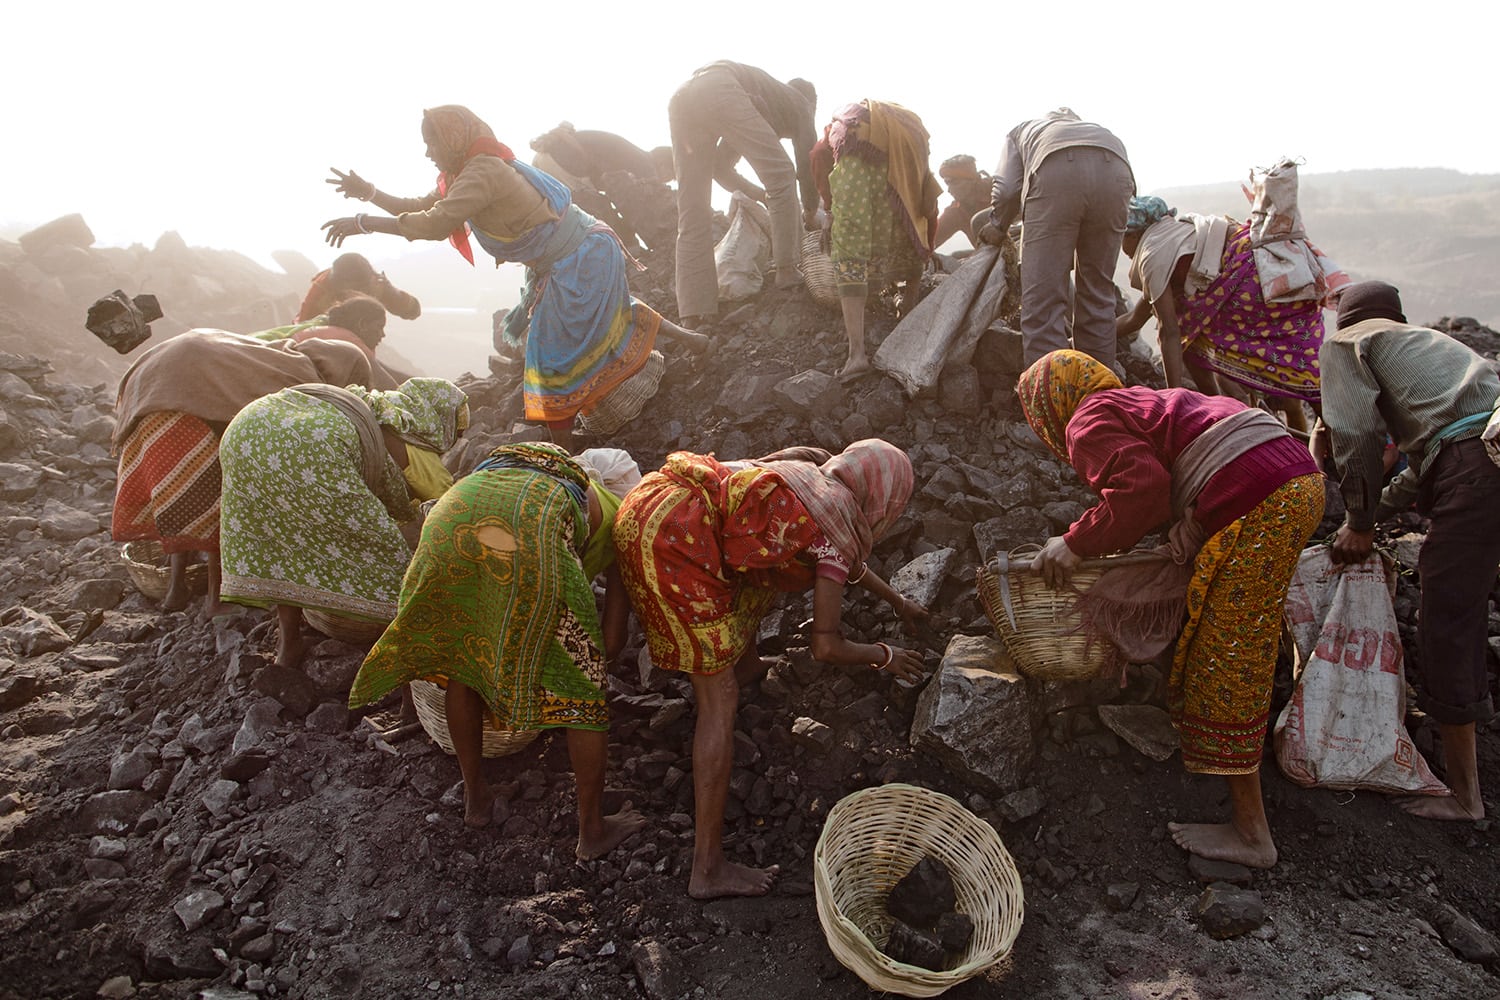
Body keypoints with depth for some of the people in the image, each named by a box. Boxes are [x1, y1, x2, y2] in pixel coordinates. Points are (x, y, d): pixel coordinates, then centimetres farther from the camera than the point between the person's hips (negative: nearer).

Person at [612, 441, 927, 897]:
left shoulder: (810, 470, 22)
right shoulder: (838, 534, 0)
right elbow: (826, 647, 1)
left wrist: (896, 600, 51)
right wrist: (885, 656, 20)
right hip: (673, 543, -9)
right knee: (720, 703, -1)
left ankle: (744, 662, 58)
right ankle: (708, 870, 6)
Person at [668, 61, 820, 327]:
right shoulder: (800, 103, 27)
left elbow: (720, 165, 41)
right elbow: (808, 166, 20)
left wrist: (758, 195, 45)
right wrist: (810, 212, 35)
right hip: (721, 92, -7)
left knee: (693, 211, 6)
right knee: (780, 177, 7)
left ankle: (693, 315, 4)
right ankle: (787, 270, 8)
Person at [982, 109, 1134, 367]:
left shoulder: (1020, 131, 34)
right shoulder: (1092, 127, 44)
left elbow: (1006, 189, 14)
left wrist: (997, 229, 32)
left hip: (1057, 171, -4)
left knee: (1042, 298, -2)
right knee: (1098, 293, 14)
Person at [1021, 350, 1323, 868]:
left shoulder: (1089, 423, 0)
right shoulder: (1141, 401, 28)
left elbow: (1140, 487, -17)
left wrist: (1076, 544, -8)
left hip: (1257, 506, -10)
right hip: (1301, 476, 10)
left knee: (1224, 665, -3)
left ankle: (1250, 834, 5)